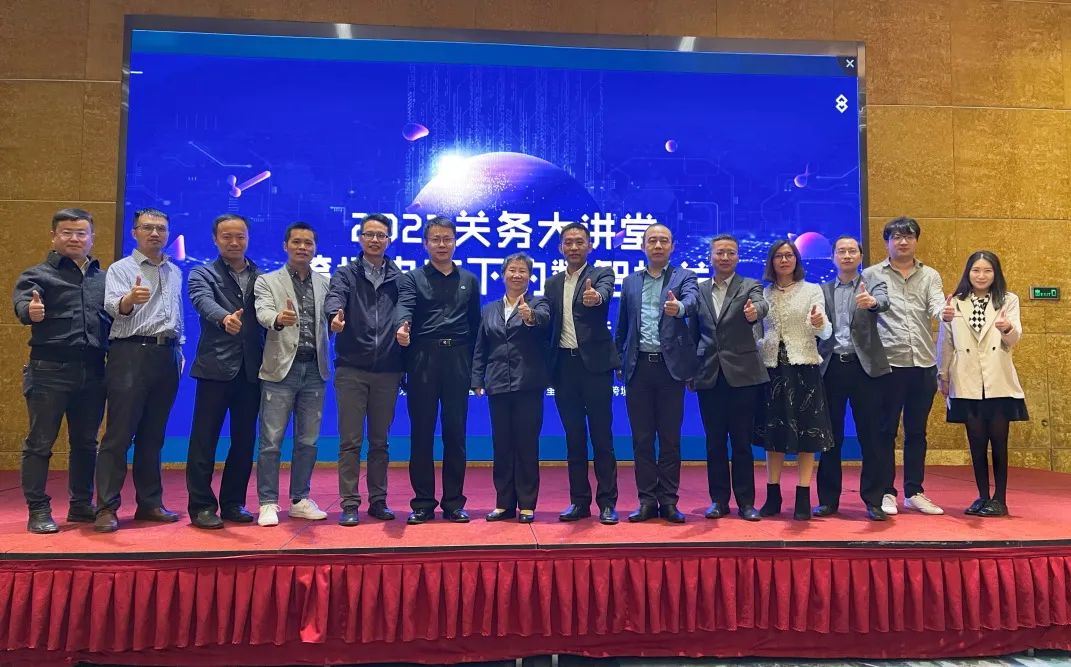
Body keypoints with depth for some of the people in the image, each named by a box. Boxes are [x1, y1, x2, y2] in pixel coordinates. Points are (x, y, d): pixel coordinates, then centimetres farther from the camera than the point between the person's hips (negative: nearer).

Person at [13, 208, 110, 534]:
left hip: (93, 370, 4)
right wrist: (30, 311, -39)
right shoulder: (38, 274, 2)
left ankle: (81, 505, 24)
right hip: (50, 369, -4)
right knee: (40, 442, 2)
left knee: (86, 442, 12)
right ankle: (38, 511, 11)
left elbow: (115, 317, 14)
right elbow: (22, 303, -17)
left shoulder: (104, 278, 16)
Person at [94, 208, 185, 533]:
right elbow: (112, 305, -18)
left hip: (166, 355, 5)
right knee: (119, 434, -5)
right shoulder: (120, 269, 0)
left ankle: (150, 503, 17)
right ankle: (106, 507, 0)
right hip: (131, 354, -5)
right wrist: (129, 299, -40)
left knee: (153, 434, 10)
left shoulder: (175, 272, 17)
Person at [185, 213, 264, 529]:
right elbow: (205, 302, -17)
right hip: (216, 367, -3)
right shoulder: (202, 274, 4)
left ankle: (233, 503, 21)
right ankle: (201, 506, 12)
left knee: (244, 440, 9)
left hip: (251, 369, 3)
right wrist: (225, 318, -38)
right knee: (205, 440, 2)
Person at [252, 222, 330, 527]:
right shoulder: (267, 282, 3)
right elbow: (263, 312, -16)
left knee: (307, 441, 10)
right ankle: (268, 503, 11)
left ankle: (300, 500, 21)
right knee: (271, 441, 0)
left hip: (314, 369, 3)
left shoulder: (325, 284, 12)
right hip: (281, 368, -3)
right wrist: (278, 319, -36)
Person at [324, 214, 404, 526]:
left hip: (387, 371, 2)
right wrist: (336, 314, -37)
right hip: (351, 369, -1)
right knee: (350, 441, 2)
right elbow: (334, 297, -15)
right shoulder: (346, 274, 5)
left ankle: (378, 500, 21)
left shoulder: (398, 278, 10)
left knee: (379, 441, 11)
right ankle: (349, 503, 10)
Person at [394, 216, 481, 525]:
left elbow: (475, 325, 12)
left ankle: (453, 502, 15)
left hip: (458, 360, 2)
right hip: (423, 360, -2)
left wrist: (475, 367, 5)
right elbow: (404, 306, -14)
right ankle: (423, 502, 12)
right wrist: (401, 326, -37)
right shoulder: (413, 278, 6)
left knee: (455, 432, 5)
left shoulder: (469, 280, 15)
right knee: (422, 432, 3)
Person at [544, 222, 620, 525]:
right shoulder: (552, 283, 14)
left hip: (594, 363, -4)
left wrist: (596, 296, -45)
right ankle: (579, 501, 18)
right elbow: (548, 323, 11)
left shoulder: (602, 273, 1)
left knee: (602, 436, 0)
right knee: (574, 437, 9)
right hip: (564, 365, 4)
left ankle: (607, 503, 8)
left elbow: (605, 292, -23)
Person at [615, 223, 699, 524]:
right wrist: (620, 362, 9)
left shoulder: (683, 277, 5)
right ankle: (647, 500, 14)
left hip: (670, 366, -2)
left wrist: (679, 307, -40)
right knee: (641, 437, 6)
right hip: (638, 367, 3)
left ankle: (668, 501, 13)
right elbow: (622, 327, 15)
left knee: (670, 438, 4)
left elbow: (691, 300, -17)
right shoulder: (630, 282, 14)